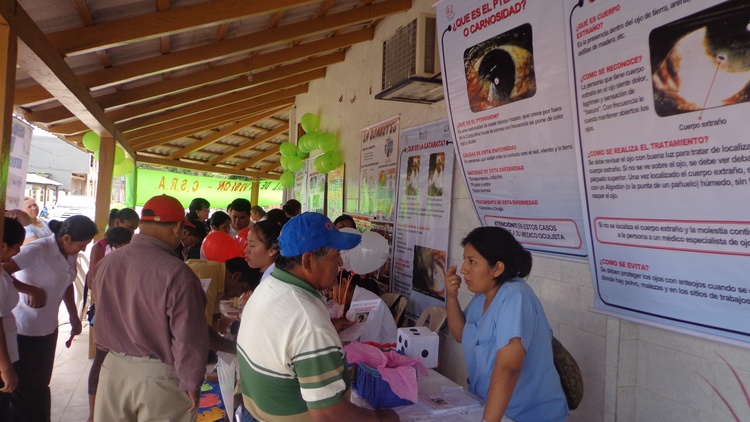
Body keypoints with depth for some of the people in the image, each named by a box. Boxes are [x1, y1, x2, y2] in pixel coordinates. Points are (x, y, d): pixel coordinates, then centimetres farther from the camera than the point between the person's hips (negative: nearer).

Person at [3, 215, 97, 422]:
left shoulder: (69, 254, 0)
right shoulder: (37, 250, -22)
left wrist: (74, 317, 14)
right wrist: (30, 290, -27)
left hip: (48, 328, 7)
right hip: (23, 330, -7)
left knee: (40, 386, 19)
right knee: (22, 389, 9)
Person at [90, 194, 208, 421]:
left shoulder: (105, 263, -2)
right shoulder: (177, 273, -23)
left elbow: (104, 316, 11)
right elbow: (189, 339, -22)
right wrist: (191, 383, -9)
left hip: (114, 367, 6)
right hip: (160, 376, -6)